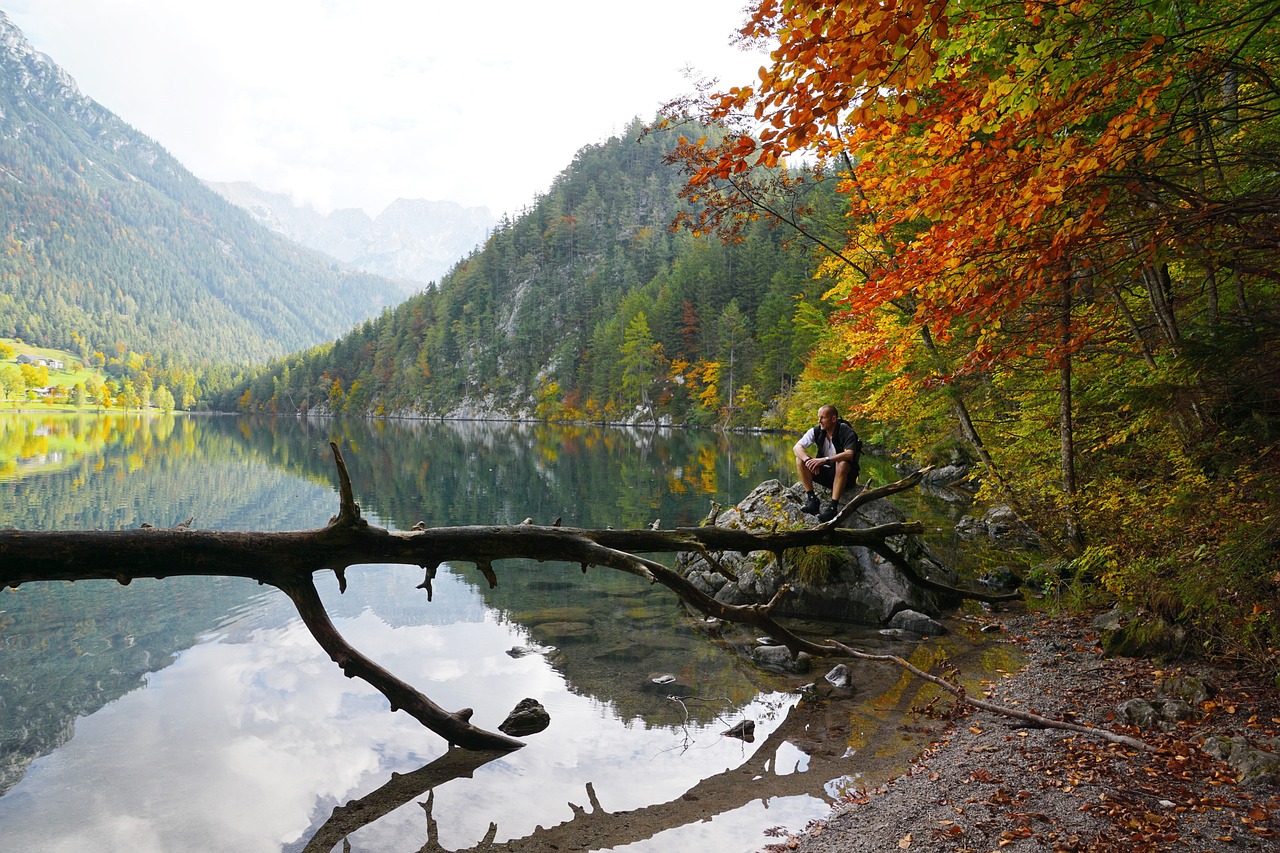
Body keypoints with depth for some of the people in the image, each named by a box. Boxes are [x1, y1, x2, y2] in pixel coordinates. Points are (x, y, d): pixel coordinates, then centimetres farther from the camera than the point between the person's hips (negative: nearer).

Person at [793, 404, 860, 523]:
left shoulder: (847, 432, -17)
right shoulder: (816, 431, -4)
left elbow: (849, 454, -34)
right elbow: (796, 447, -13)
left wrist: (825, 460, -43)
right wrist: (808, 460, -34)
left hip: (845, 476, -5)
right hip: (825, 472, 5)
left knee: (842, 464, -38)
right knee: (800, 460, -16)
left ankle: (833, 505, -36)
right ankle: (811, 499, -18)